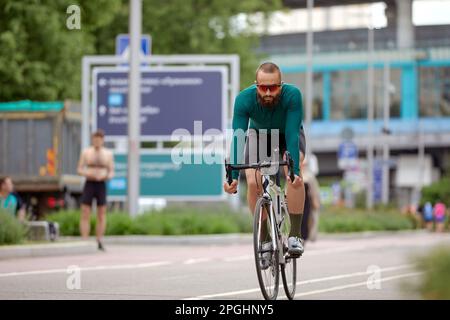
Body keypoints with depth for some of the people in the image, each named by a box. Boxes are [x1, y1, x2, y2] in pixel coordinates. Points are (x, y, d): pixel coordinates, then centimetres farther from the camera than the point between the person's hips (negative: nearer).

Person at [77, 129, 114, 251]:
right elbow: (80, 170, 3)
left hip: (101, 185, 1)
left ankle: (99, 243, 8)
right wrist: (89, 174, -18)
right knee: (85, 214, -6)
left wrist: (106, 176, -18)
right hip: (89, 185, -1)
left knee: (101, 215, 0)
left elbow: (111, 172, 5)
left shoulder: (108, 154, 5)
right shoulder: (86, 152, 3)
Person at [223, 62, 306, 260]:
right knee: (253, 182, -21)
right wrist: (233, 176, -45)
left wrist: (295, 170, -51)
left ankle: (295, 235, -20)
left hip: (289, 136, -1)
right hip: (259, 135, 1)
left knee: (293, 174, -30)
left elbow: (292, 134, -40)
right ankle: (264, 239, -3)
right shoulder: (244, 99, -33)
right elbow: (237, 137, -36)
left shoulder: (292, 95, -36)